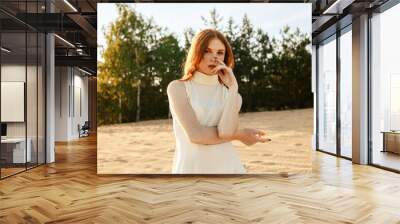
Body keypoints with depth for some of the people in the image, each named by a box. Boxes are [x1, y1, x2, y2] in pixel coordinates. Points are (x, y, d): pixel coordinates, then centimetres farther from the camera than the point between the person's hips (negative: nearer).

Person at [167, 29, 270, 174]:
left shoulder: (228, 91, 9)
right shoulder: (178, 88, 0)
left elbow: (226, 131, -10)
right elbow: (195, 134, -13)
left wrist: (232, 87, -13)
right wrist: (240, 135, -3)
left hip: (227, 167, 3)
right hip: (191, 168, -2)